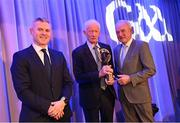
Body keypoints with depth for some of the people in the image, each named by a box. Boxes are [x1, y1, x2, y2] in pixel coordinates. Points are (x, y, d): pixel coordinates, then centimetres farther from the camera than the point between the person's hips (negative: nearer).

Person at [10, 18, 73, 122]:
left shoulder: (59, 56, 9)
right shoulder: (20, 57, -6)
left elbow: (68, 82, 6)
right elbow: (23, 90, -13)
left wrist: (63, 101, -13)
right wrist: (48, 108, -18)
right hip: (36, 117, -4)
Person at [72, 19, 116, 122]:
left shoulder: (106, 48, 4)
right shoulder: (78, 52, -9)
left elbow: (112, 67, 13)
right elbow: (78, 77, -14)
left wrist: (112, 77, -10)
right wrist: (99, 74, -27)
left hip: (108, 94, 4)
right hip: (90, 96, -4)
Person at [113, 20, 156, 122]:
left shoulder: (141, 45, -9)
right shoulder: (116, 49, 12)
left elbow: (151, 70, -14)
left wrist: (130, 78, -19)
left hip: (139, 94, -6)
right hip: (124, 95, 6)